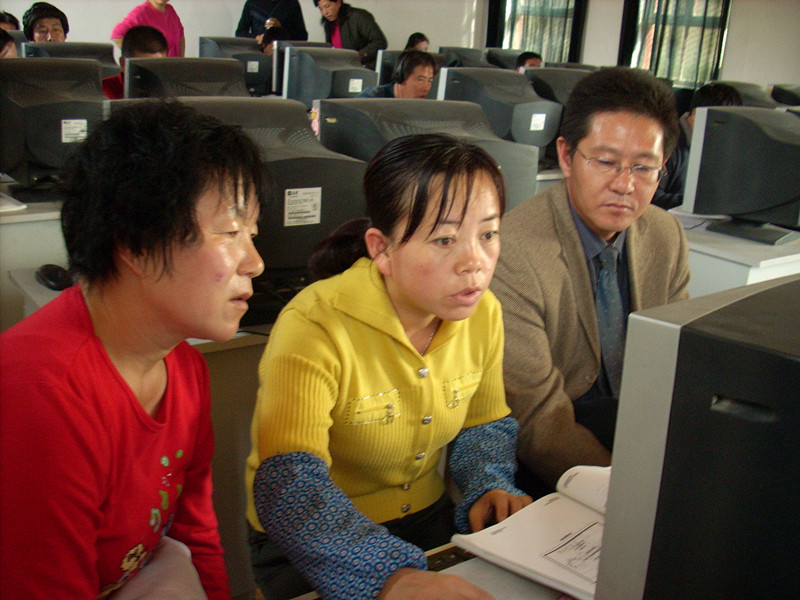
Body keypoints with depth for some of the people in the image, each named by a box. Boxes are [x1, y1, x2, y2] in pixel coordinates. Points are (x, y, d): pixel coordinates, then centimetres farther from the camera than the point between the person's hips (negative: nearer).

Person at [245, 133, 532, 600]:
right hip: (316, 552, -4)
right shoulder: (316, 328, -25)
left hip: (430, 519, 5)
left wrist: (489, 487, -9)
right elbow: (288, 487, -35)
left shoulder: (483, 312, -5)